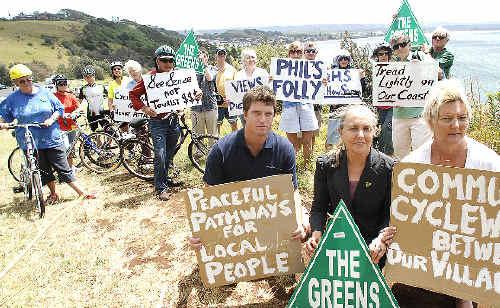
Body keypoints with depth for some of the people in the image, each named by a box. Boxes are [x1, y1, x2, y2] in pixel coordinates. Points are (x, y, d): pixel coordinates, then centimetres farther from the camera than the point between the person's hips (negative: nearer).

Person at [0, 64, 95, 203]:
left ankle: (82, 193, 6)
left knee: (64, 169, 1)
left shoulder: (44, 92, 0)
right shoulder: (12, 99, 1)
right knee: (44, 171, 12)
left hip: (52, 138, -1)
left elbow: (59, 108, 6)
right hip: (30, 143, 1)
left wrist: (52, 119, -11)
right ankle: (53, 194, 30)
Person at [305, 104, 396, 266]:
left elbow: (391, 215, -4)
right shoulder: (326, 165, -1)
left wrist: (382, 240, -22)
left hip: (372, 247, -1)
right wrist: (316, 234, -14)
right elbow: (319, 207, 3)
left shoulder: (388, 168, -6)